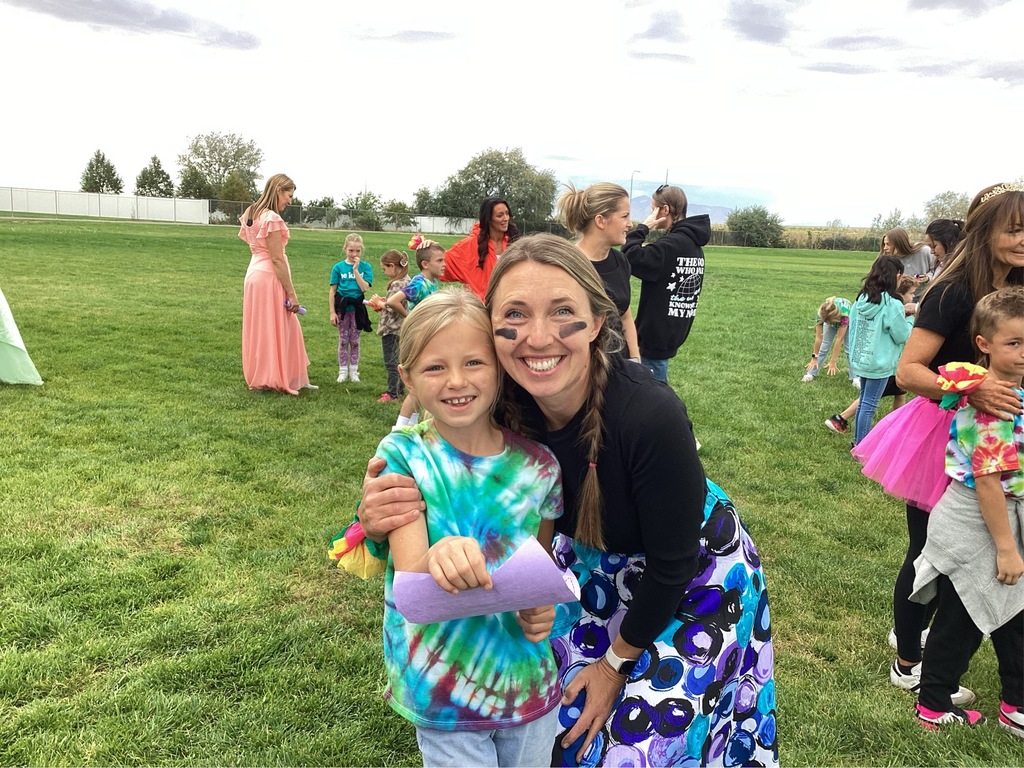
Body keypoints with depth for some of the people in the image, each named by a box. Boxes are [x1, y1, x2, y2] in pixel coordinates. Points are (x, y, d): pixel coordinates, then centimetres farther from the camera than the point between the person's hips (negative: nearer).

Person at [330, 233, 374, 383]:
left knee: (355, 341, 9)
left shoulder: (365, 267, -3)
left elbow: (364, 288, -15)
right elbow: (332, 291, -1)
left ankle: (353, 371, 19)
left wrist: (355, 269, -17)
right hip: (342, 307, 0)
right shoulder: (339, 267, -2)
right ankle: (343, 371, 17)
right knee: (343, 340, 8)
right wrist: (332, 312, -4)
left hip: (357, 308, 0)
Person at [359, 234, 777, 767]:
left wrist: (616, 663, -9)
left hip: (691, 579, -4)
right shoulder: (500, 409, -24)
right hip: (594, 566, 4)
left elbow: (670, 566, -24)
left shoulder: (651, 416, -38)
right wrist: (380, 520, -34)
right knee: (563, 723, 17)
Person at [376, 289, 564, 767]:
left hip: (530, 681, 3)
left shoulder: (537, 464, -8)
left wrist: (544, 608, -13)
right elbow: (408, 578, -23)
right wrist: (436, 559, -45)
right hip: (441, 691, -2)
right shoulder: (403, 456, -14)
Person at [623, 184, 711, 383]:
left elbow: (630, 259, -25)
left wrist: (643, 228, -15)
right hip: (671, 332, 9)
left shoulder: (671, 244, -19)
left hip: (657, 333, -9)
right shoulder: (694, 244, 11)